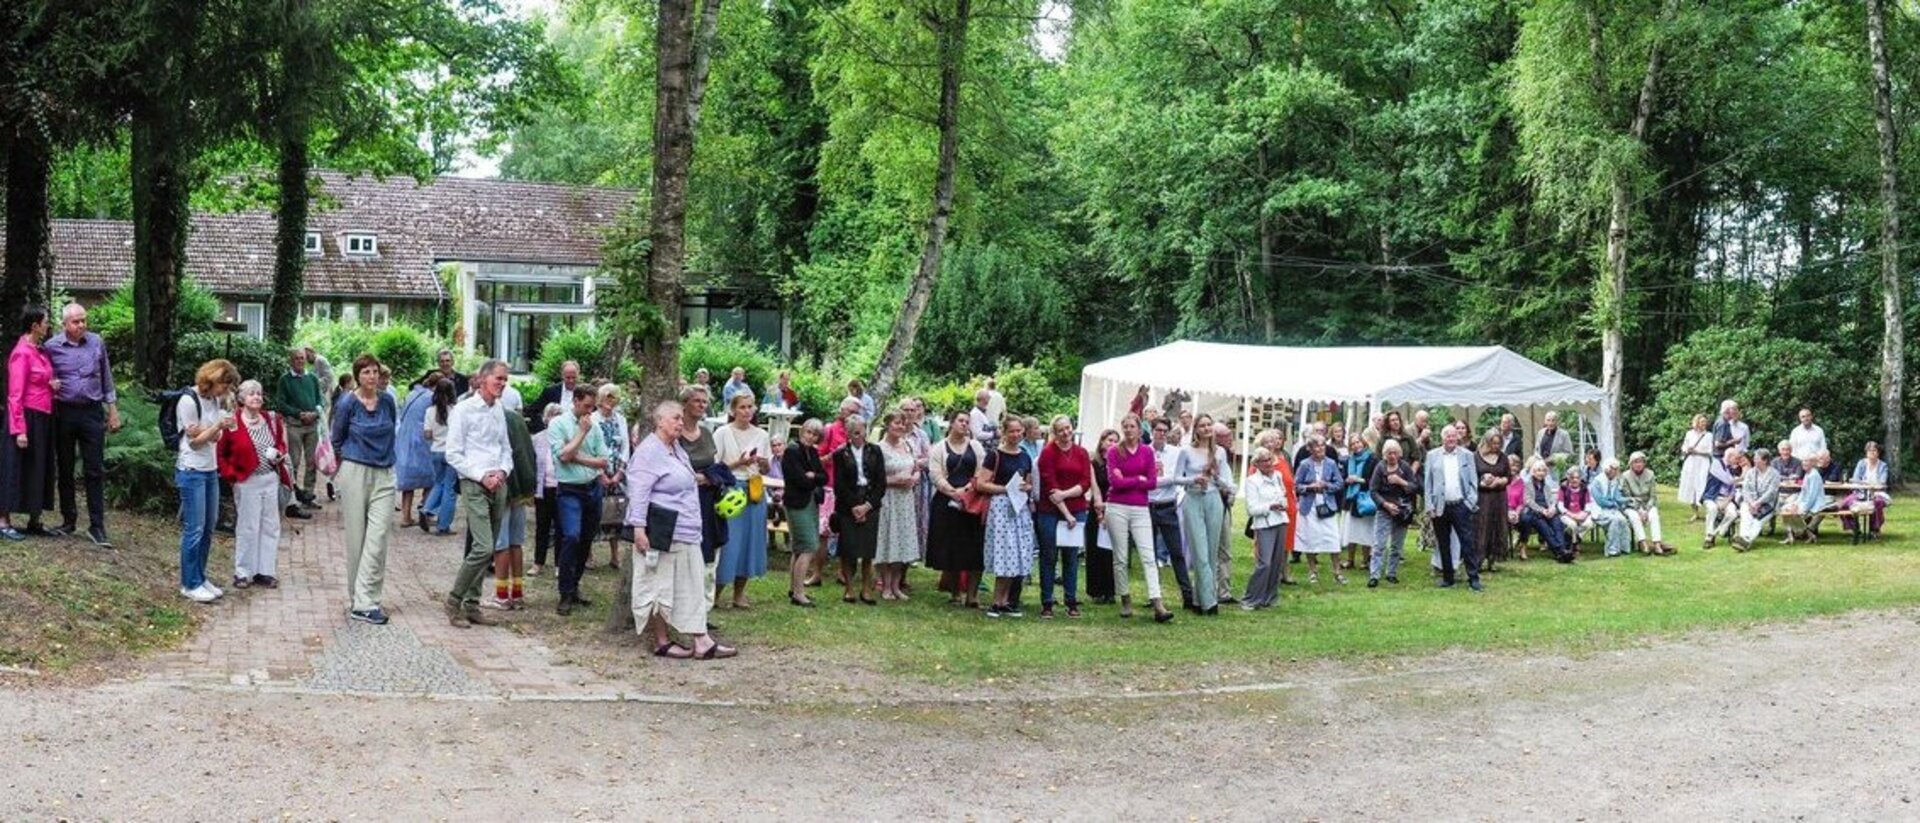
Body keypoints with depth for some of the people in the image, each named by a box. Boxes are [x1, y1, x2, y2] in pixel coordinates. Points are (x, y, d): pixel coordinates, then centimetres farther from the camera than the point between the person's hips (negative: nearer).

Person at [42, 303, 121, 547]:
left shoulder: (96, 343, 3)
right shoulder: (51, 346, -2)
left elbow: (106, 378, 10)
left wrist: (113, 410, 10)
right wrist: (51, 386, -9)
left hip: (92, 412, 0)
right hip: (64, 413, 0)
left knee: (95, 471, -2)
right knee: (64, 469, 9)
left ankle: (97, 527, -1)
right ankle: (69, 520, 21)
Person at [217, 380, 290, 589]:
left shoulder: (271, 420, 6)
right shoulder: (233, 423, -10)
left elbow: (281, 442, 20)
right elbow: (220, 453, -4)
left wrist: (280, 453, 0)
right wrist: (231, 474, -11)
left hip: (271, 479, 5)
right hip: (247, 482, -5)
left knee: (270, 526, 8)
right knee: (247, 527, 0)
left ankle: (266, 571, 16)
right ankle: (243, 573, 11)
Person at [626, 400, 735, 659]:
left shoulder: (677, 448, 16)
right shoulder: (649, 451, -12)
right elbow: (638, 491, -18)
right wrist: (638, 528, -23)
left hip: (685, 531, 10)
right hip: (660, 530, -10)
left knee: (691, 585, 6)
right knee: (659, 585, 0)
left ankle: (700, 640, 6)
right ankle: (661, 642, 8)